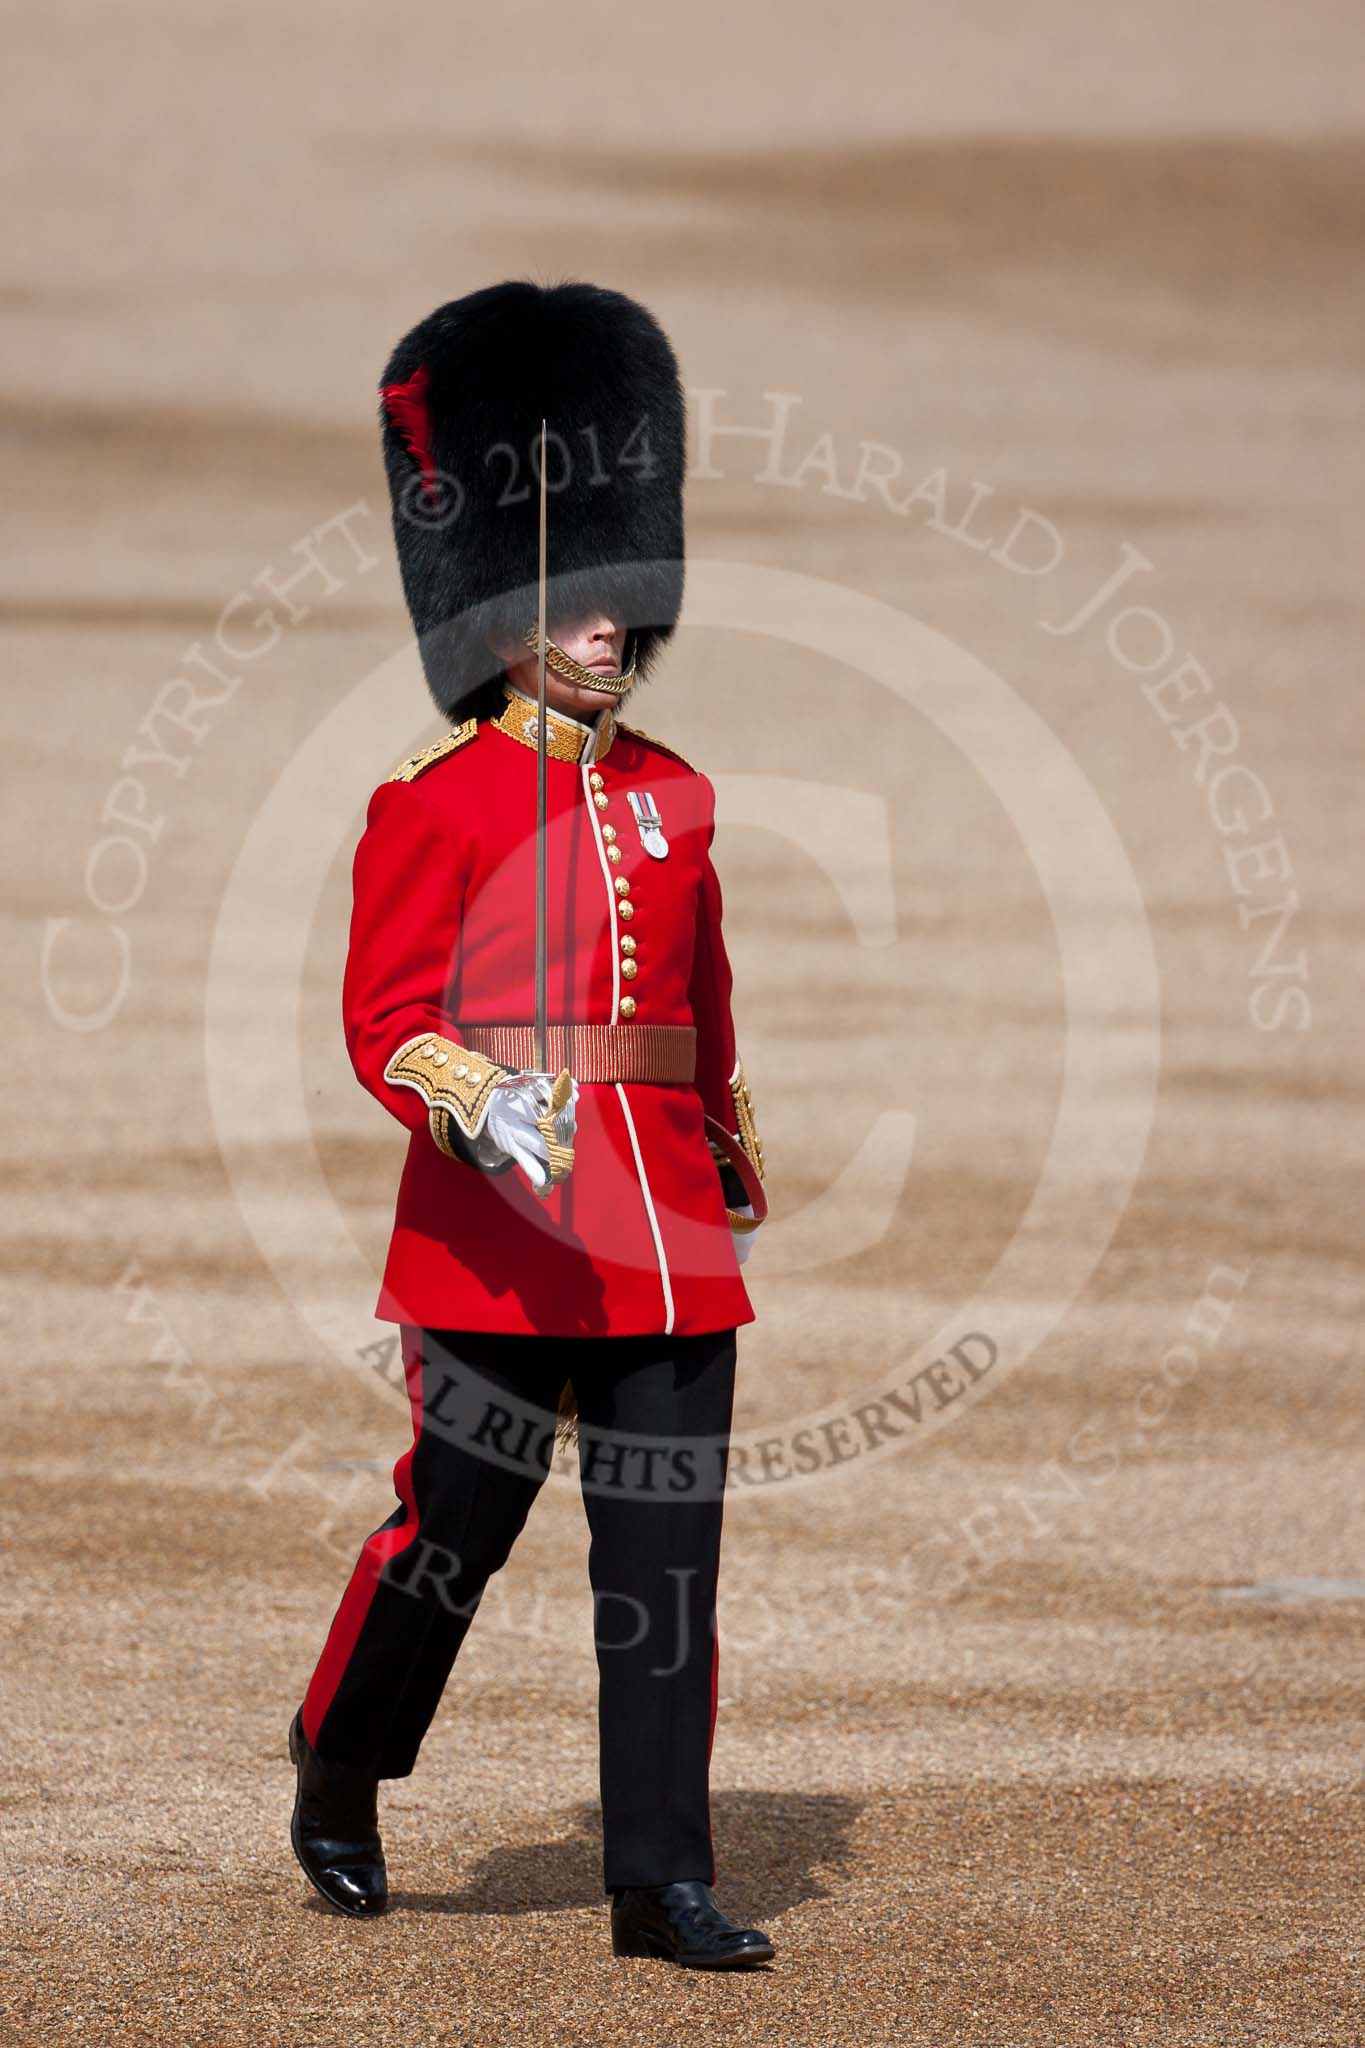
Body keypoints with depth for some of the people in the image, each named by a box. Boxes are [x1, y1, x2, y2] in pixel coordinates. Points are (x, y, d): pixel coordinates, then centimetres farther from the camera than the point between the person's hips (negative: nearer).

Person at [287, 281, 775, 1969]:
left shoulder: (675, 800, 14)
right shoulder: (435, 805, -3)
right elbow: (383, 1020, -7)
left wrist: (732, 1169, 29)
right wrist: (480, 1108, -25)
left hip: (667, 1236, 5)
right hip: (500, 1227, -5)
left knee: (668, 1558, -1)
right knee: (452, 1527, 3)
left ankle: (663, 1878, 1)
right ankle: (335, 1781, 27)